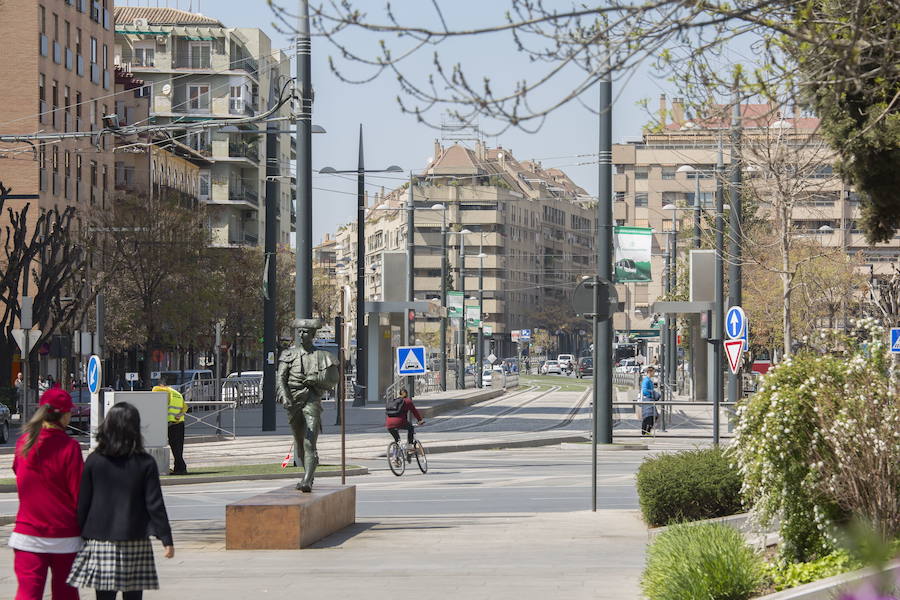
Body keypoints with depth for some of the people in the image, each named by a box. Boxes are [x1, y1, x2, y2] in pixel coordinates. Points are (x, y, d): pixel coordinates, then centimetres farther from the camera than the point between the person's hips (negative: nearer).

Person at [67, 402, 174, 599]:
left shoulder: (94, 461, 0)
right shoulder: (145, 463, -3)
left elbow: (82, 503, 3)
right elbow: (155, 504, -3)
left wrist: (78, 536, 13)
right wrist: (167, 539, 3)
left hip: (99, 541, 0)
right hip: (135, 542, 0)